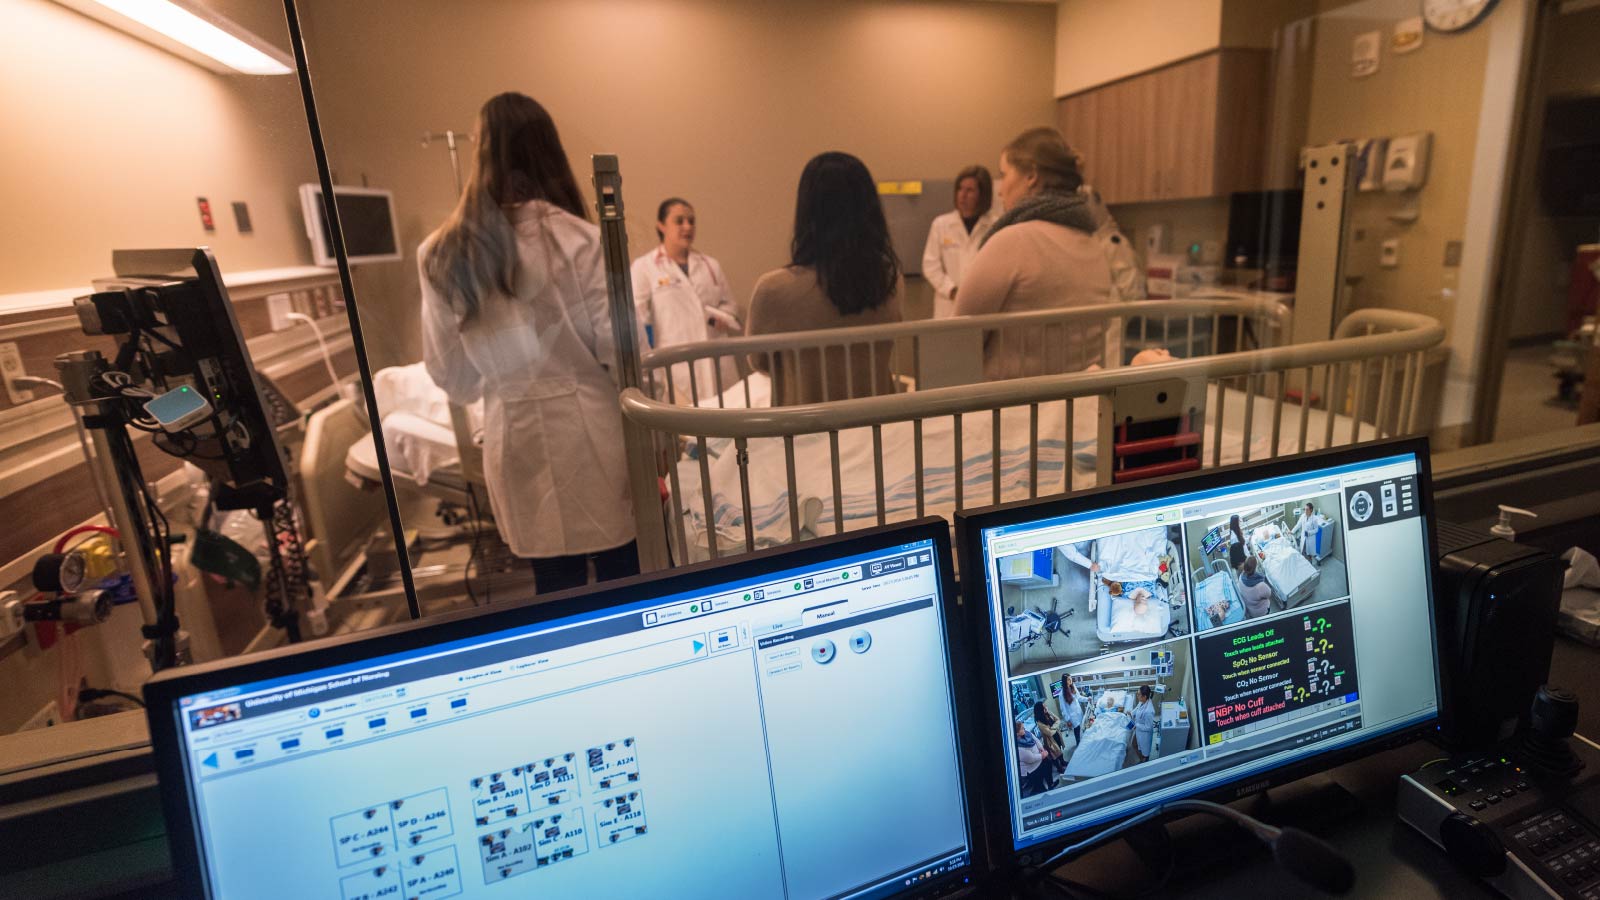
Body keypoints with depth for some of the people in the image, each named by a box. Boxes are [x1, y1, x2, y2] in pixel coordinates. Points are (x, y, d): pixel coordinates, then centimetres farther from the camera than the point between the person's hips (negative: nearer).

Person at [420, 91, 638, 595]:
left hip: (515, 439, 4)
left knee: (555, 584, 15)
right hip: (590, 429, -3)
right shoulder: (576, 238, -10)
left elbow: (450, 374, 7)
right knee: (620, 579, 9)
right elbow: (616, 345, -10)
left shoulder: (440, 255, 1)